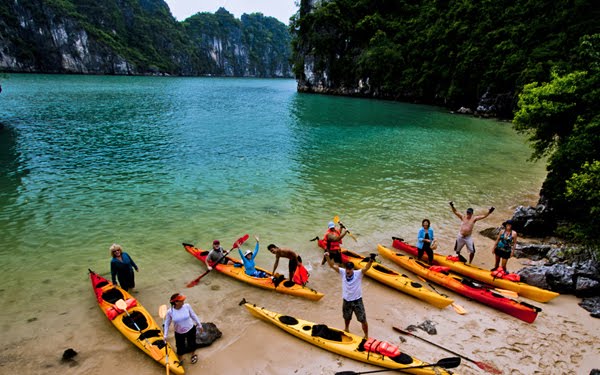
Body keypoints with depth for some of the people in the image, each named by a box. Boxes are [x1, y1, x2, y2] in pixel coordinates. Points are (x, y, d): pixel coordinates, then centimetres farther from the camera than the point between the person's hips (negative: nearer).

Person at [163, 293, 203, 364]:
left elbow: (193, 316, -4)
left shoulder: (187, 306, -18)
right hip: (179, 333, 0)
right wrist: (165, 335, -8)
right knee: (180, 350, 8)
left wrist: (199, 325, 4)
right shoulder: (170, 312, -21)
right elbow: (167, 323, -6)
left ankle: (193, 355, 50)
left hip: (190, 330, 1)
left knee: (192, 345, 15)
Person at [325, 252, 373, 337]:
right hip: (346, 301, 3)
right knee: (347, 318, 28)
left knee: (363, 320, 6)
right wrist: (327, 257, -33)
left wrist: (370, 261, -55)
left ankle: (366, 336, 26)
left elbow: (366, 268, -35)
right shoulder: (342, 272, -11)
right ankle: (346, 329, 57)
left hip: (357, 301, -3)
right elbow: (332, 266, -16)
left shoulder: (358, 273, -19)